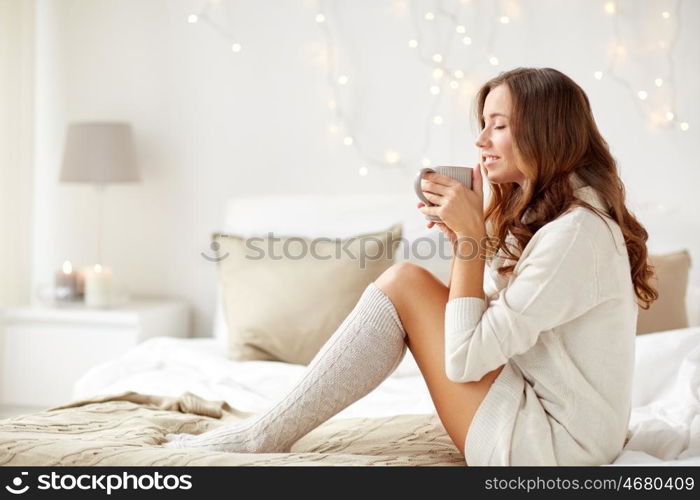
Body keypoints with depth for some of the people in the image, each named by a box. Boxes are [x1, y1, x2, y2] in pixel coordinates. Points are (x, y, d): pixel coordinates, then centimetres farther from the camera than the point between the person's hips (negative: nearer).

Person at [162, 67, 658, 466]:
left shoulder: (576, 232, -20)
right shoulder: (548, 213, 11)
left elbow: (464, 360, -22)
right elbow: (490, 315, 12)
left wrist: (470, 237, -18)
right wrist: (462, 235, -1)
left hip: (553, 449, -10)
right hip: (552, 422, 10)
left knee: (404, 283, -13)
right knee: (420, 292, 5)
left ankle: (266, 436, -4)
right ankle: (267, 429, 4)